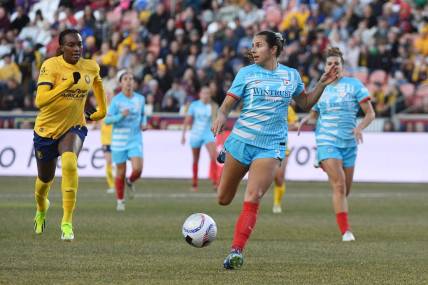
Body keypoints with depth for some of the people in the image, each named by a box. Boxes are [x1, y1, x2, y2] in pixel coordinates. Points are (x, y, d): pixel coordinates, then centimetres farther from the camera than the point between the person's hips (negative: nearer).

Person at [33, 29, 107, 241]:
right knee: (45, 179, 16)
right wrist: (69, 82, -40)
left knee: (69, 163, -31)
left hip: (74, 127, 1)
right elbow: (40, 100, -34)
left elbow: (97, 82, 21)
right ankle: (41, 208, 55)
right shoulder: (50, 66, -20)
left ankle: (67, 223, -27)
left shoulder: (91, 67, -6)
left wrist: (101, 111, 22)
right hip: (46, 129, -1)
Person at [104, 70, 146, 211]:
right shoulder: (116, 100, -7)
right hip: (119, 140, -2)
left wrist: (144, 123, 0)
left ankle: (130, 182, 19)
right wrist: (121, 116, -22)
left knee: (137, 169, -16)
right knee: (121, 172, 3)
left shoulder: (140, 98, 3)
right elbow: (107, 120, -7)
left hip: (135, 140, 2)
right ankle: (120, 201, 21)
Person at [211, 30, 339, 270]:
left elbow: (305, 104, 21)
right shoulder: (247, 73, 2)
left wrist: (322, 84, 6)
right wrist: (222, 115, -23)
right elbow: (228, 103, 0)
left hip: (272, 145, 0)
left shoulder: (291, 75, 8)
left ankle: (237, 251, -17)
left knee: (252, 199, -18)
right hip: (242, 140, 0)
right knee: (223, 199, 10)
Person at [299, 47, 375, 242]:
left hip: (349, 143, 1)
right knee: (339, 186, -18)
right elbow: (314, 113, 24)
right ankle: (345, 231, -22)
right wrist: (306, 119, 0)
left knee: (345, 190, 7)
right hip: (327, 142, -1)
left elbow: (370, 114, 1)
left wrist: (360, 127, -18)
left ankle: (344, 228, 32)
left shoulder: (354, 85, 2)